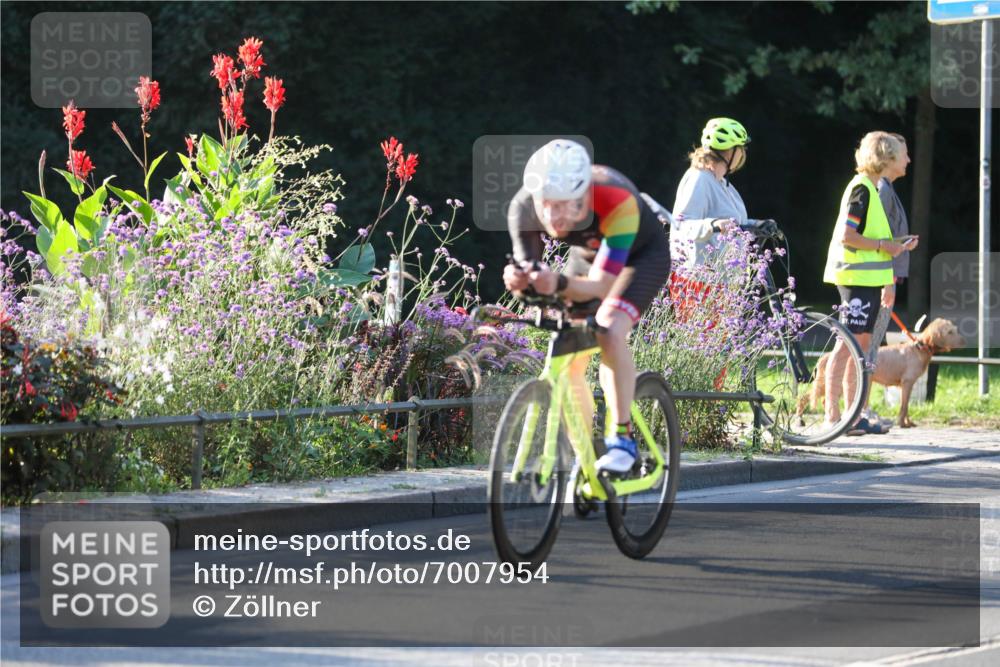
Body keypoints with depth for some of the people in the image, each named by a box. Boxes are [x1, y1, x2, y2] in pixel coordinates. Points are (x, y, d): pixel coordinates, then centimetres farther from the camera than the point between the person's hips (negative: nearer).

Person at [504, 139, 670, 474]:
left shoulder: (616, 202, -41)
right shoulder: (523, 208, -29)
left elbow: (600, 285, -41)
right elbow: (526, 267, -20)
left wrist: (560, 284, -61)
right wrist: (517, 280, -44)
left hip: (640, 254, -4)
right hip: (586, 256, 4)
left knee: (610, 332, -31)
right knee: (567, 365, -6)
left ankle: (622, 437, -22)